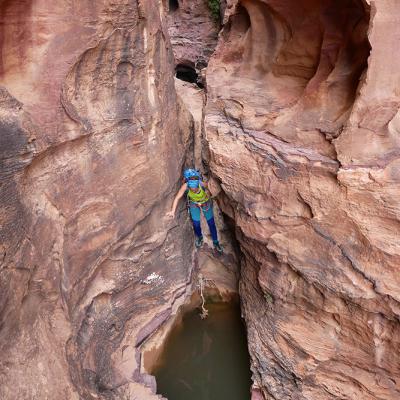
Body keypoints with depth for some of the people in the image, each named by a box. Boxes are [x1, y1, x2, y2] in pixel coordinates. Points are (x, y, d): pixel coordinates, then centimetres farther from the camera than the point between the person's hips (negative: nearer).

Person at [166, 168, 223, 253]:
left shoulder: (203, 184, -39)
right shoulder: (185, 186, -37)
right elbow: (177, 198, -38)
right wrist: (173, 211, -45)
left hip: (206, 203, -1)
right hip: (194, 204, 1)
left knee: (211, 223, 9)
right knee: (196, 224, 4)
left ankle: (216, 243, 31)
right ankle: (199, 238, 39)